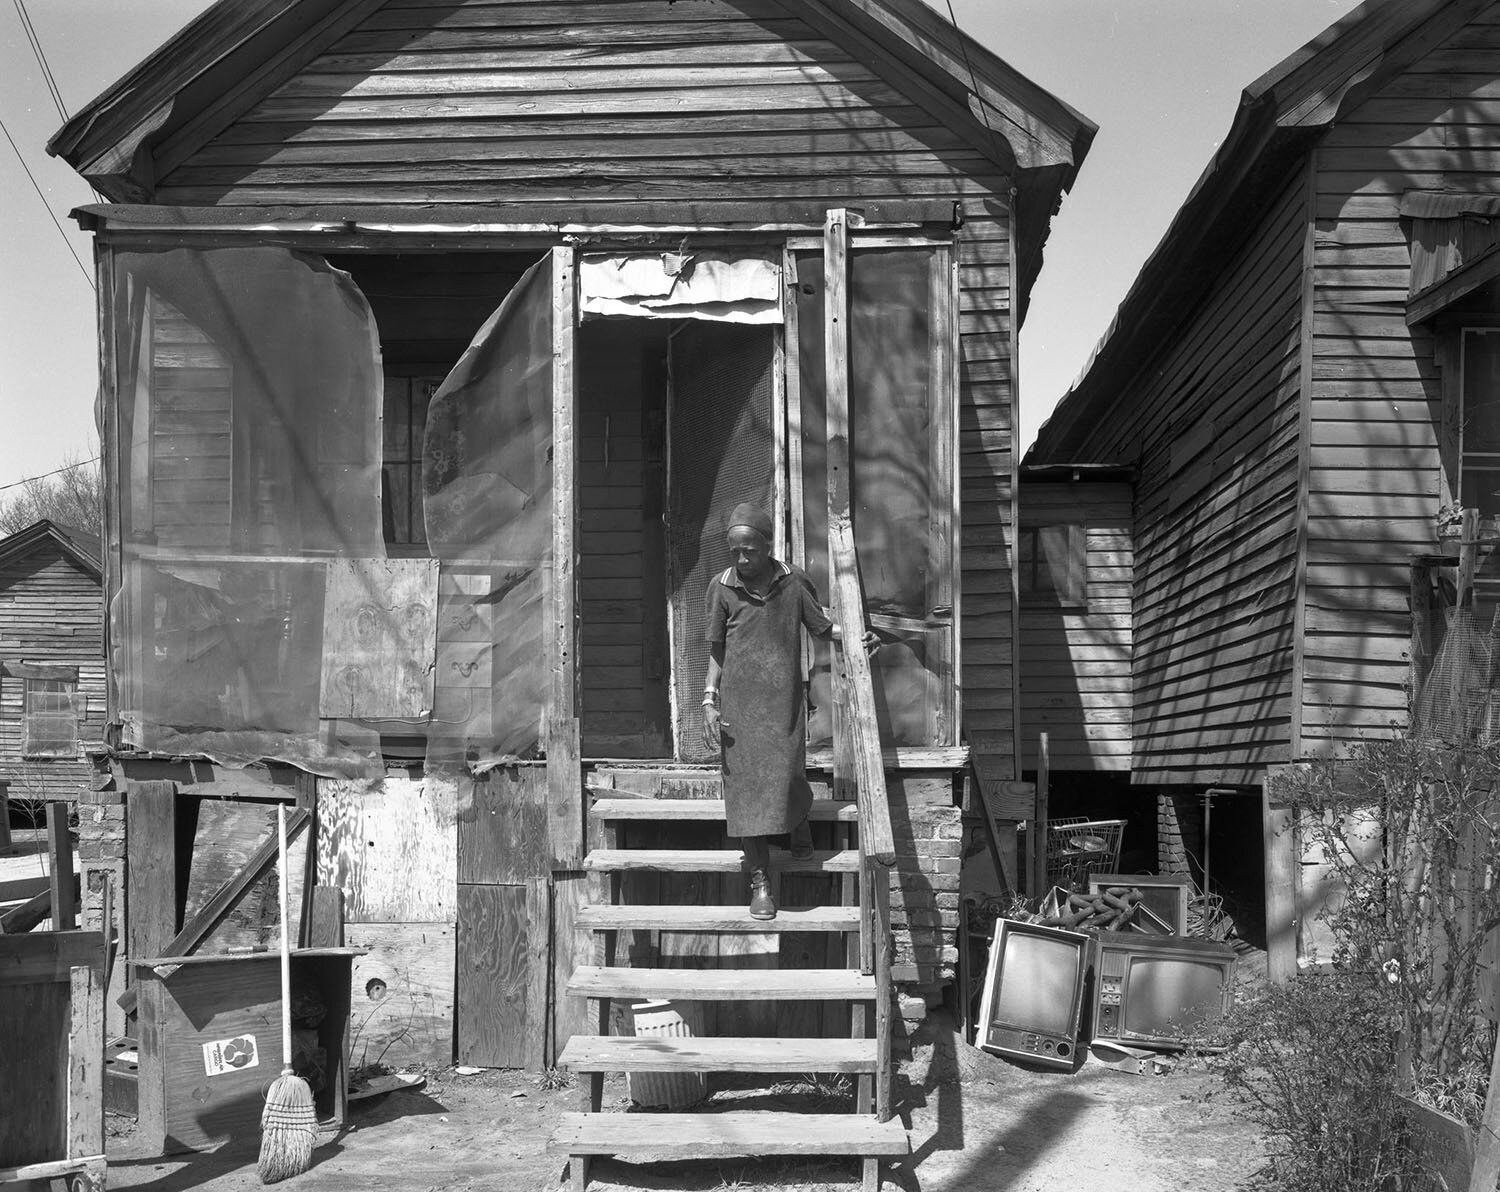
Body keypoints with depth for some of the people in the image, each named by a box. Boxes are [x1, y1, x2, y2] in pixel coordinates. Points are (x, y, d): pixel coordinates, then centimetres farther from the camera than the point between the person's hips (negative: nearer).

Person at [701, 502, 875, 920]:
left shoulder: (793, 582, -1)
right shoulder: (722, 586, 0)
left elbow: (821, 627, 9)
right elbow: (716, 651, 5)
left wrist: (856, 639, -9)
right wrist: (709, 702, -1)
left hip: (784, 701, 0)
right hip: (739, 702, 0)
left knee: (784, 779, -5)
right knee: (745, 786, -1)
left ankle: (800, 823, 33)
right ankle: (760, 881, 9)